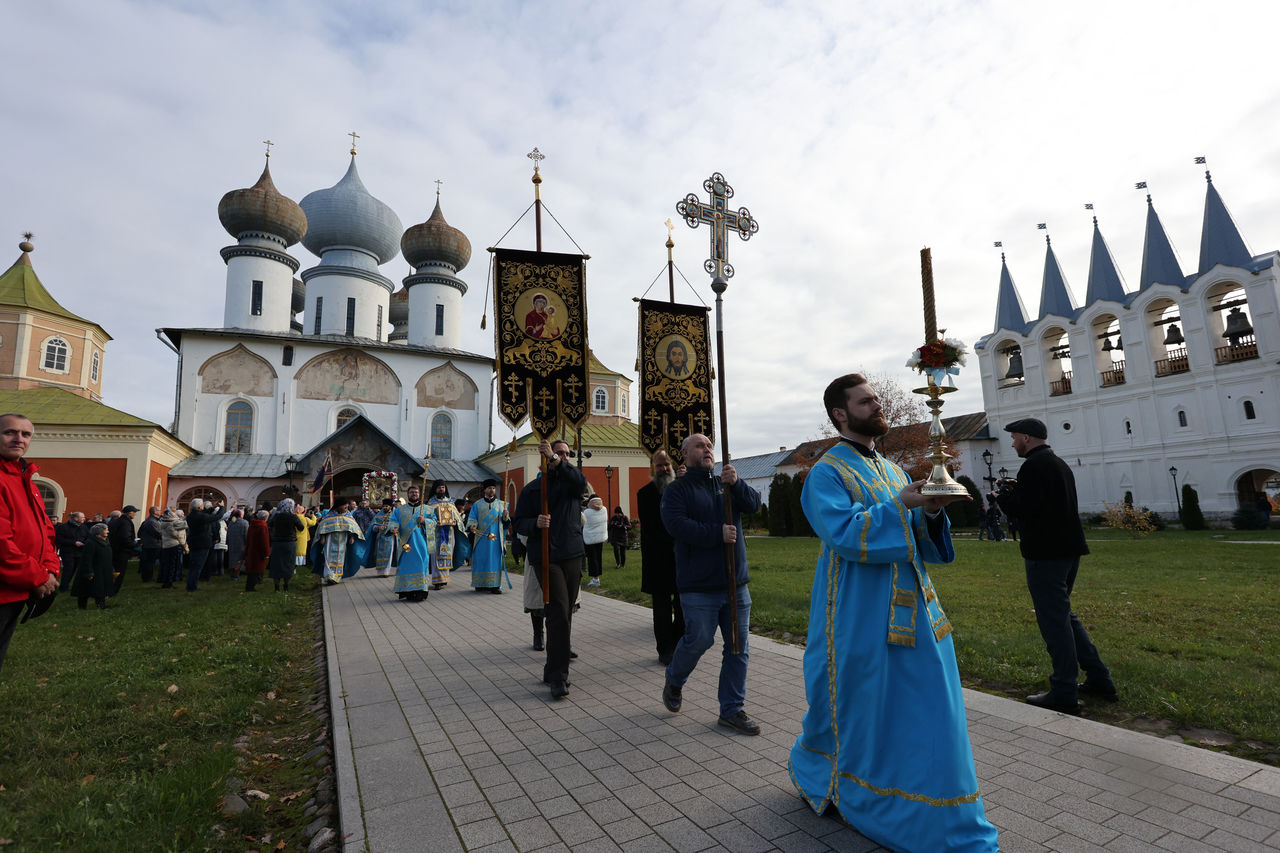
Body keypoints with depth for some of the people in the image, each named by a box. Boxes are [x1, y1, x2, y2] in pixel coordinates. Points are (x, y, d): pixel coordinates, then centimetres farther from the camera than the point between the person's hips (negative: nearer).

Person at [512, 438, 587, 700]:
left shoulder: (570, 481, 10)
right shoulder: (532, 489, 7)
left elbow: (581, 481, -16)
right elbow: (517, 523, 5)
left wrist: (555, 459, -25)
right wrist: (535, 523, -16)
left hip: (573, 555, 3)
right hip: (546, 558, -3)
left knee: (565, 614, 10)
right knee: (559, 613, -13)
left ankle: (553, 670, 25)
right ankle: (558, 677, -8)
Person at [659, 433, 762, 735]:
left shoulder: (726, 484, 14)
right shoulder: (676, 490, -1)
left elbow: (754, 503, -2)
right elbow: (677, 525, -17)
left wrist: (736, 484, -21)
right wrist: (718, 533, -21)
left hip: (736, 583, 5)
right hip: (699, 587, -5)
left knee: (738, 647, 8)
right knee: (699, 640, -1)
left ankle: (732, 710, 22)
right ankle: (673, 681, 30)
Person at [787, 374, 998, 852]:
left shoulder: (892, 471, 13)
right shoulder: (827, 473, -10)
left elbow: (918, 540, 12)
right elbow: (845, 533, -23)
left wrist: (931, 511, -8)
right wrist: (900, 505, -25)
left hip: (908, 610, 7)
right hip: (859, 617, -7)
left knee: (924, 704, 11)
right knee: (858, 707, 8)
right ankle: (811, 771, 36)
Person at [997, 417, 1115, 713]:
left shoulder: (1034, 465, -15)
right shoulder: (1060, 464, 16)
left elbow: (1023, 510, -22)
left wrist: (1005, 493, -4)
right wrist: (1017, 490, 13)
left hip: (1045, 554, -10)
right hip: (1068, 550, 10)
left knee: (1054, 620, -3)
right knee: (1063, 615, 20)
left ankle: (1064, 694, 5)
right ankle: (1099, 679, 24)